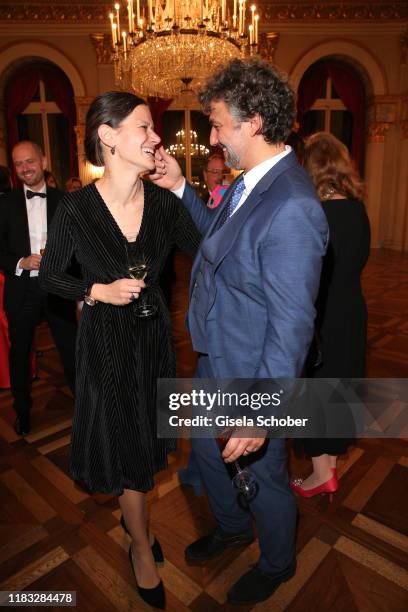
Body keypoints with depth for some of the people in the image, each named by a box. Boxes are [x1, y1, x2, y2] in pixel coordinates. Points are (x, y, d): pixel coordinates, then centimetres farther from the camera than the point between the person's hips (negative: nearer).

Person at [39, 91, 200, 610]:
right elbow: (50, 275, -6)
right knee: (125, 440, 10)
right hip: (106, 340, -3)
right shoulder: (76, 209, -17)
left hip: (153, 333, 4)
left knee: (144, 435, 20)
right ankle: (141, 546, 38)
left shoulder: (164, 203, -7)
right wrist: (98, 292, -18)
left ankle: (131, 511, 52)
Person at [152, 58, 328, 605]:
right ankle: (232, 528, 58)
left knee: (262, 476, 17)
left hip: (252, 377, -9)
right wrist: (180, 187, 8)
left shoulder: (292, 209, -29)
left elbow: (292, 323, -29)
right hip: (215, 361, 9)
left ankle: (277, 563, 51)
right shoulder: (249, 182, 1)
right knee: (207, 451, 27)